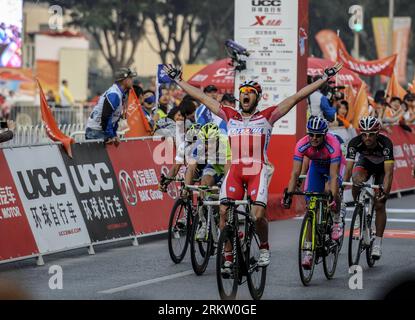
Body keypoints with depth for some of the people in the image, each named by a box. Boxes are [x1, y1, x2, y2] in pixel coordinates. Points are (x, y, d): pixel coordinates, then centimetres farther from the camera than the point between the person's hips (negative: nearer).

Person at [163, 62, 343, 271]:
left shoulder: (266, 117, 10)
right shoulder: (230, 116, 17)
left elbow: (296, 98, 7)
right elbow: (202, 97, 21)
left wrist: (325, 79, 4)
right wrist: (178, 80, 24)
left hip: (258, 171, -3)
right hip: (234, 170, 3)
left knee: (258, 215, -17)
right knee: (223, 211, -14)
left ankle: (264, 247, 12)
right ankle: (228, 257, -2)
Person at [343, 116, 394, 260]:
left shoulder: (385, 144, -38)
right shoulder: (355, 143, -32)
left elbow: (388, 172, -42)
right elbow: (348, 168, -34)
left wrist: (385, 192, -54)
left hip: (382, 167, -1)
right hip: (365, 162, 1)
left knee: (379, 205, -9)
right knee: (357, 180, -33)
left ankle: (378, 243, 0)